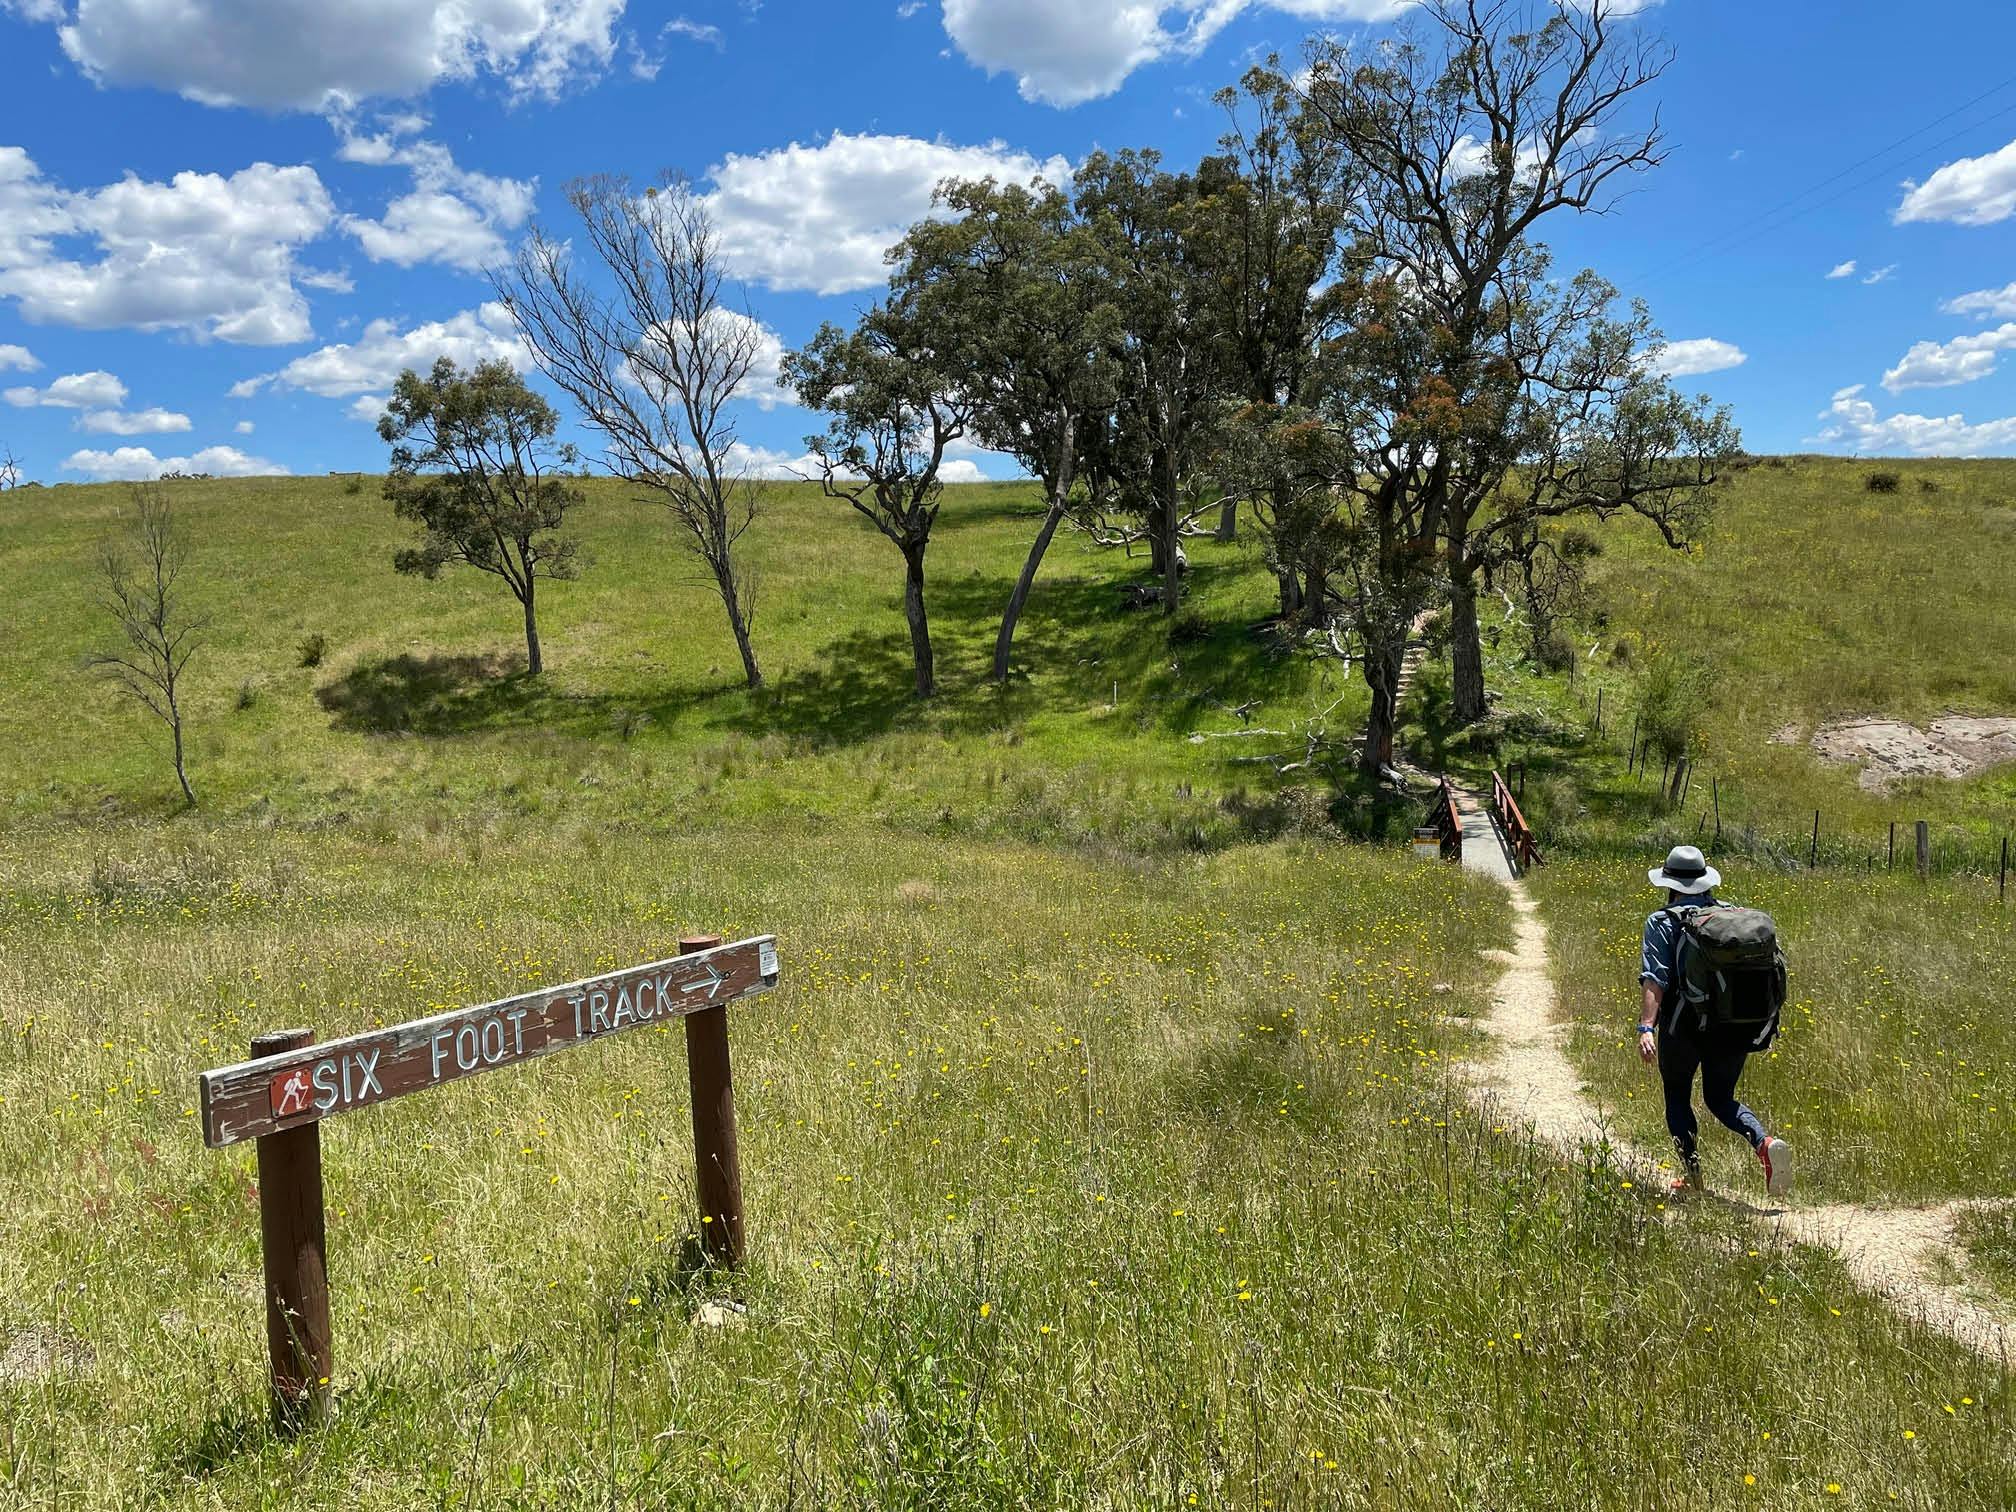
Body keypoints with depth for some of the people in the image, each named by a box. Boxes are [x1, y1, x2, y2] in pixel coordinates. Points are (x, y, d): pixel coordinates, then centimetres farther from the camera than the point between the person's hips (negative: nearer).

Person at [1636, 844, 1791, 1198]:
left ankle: (1692, 1171, 5)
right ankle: (1765, 1143, -6)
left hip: (1683, 1027, -4)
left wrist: (1646, 1027, -24)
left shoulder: (1662, 921, -5)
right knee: (1721, 1099, 20)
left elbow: (1654, 978, -17)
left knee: (1677, 1098, 17)